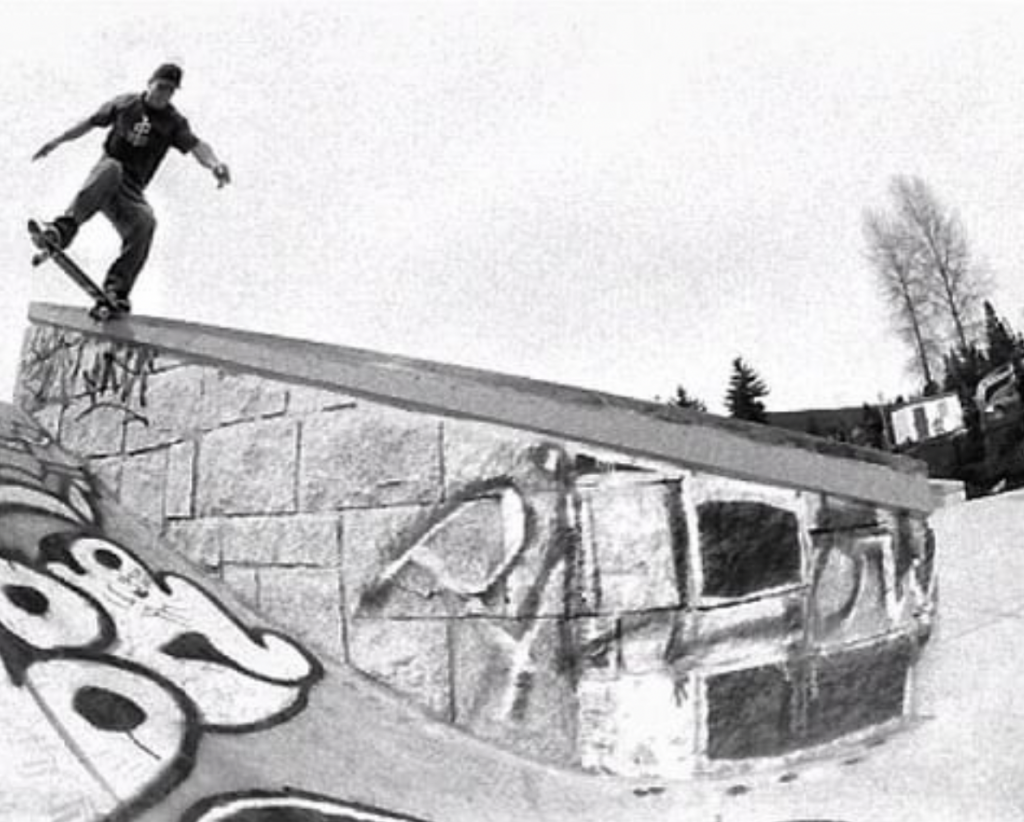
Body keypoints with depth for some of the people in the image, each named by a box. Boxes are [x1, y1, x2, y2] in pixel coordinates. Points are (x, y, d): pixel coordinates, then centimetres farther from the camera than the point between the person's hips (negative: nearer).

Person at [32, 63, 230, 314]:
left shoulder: (174, 122, 7)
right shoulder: (124, 104, 10)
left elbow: (196, 146, -10)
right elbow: (91, 122, 23)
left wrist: (214, 163, -32)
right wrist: (56, 141, 24)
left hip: (131, 190, 1)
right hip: (103, 181, -1)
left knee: (145, 221, -30)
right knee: (111, 169, -37)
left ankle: (117, 289, -28)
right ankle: (63, 229, -49)